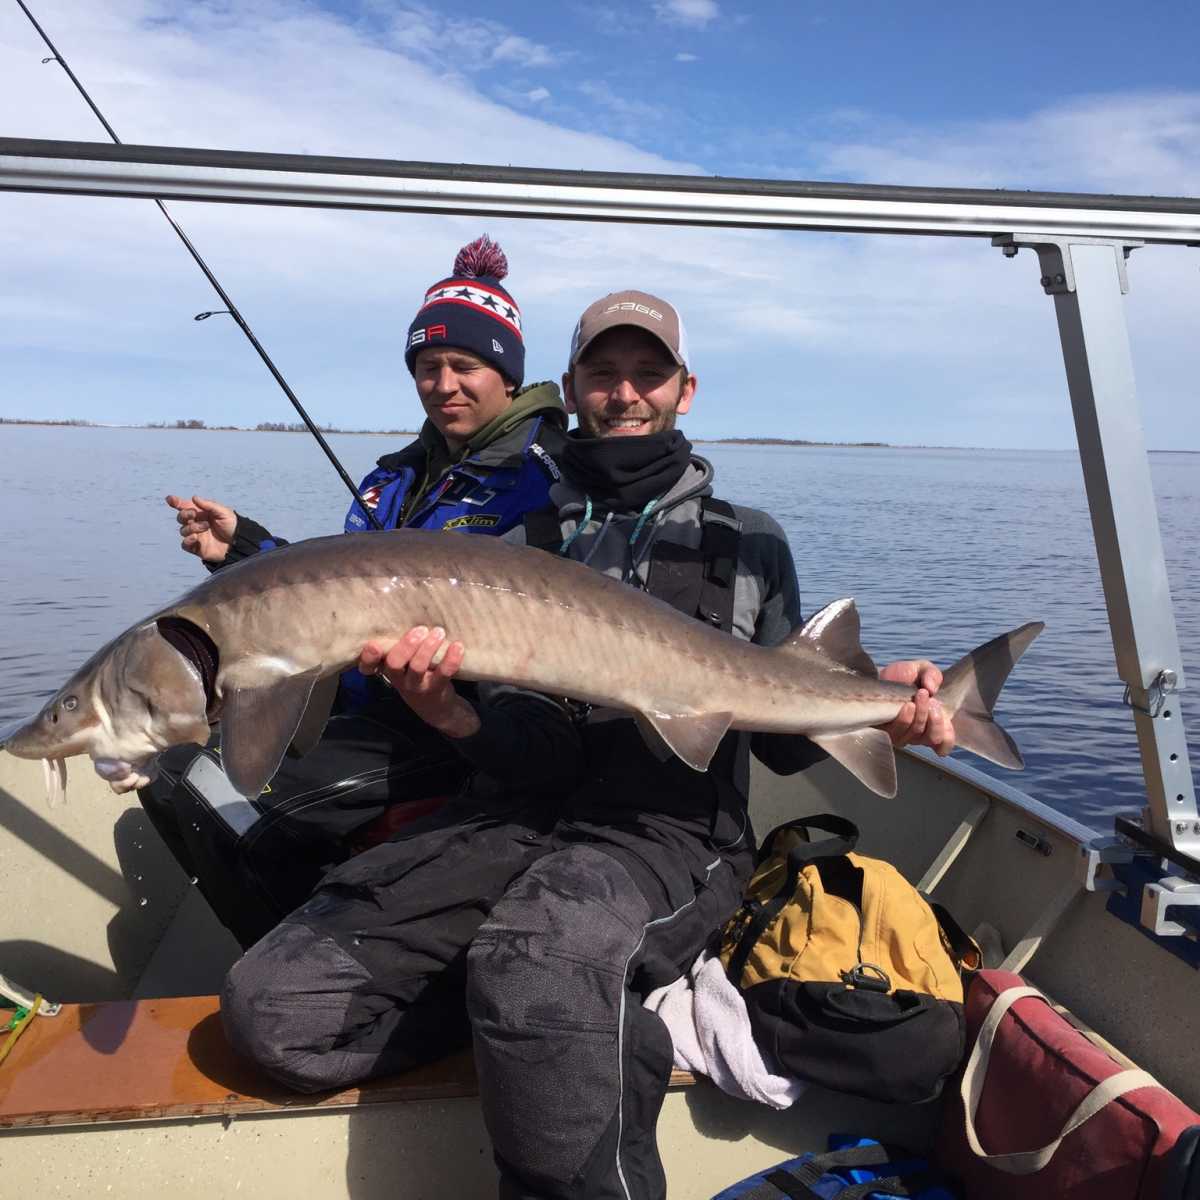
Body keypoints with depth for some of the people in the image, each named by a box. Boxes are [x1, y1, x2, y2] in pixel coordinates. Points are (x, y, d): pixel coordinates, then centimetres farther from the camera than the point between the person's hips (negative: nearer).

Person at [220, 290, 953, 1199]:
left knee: (535, 973, -39)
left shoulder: (749, 543, 13)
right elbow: (522, 751, 5)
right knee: (273, 1007, -14)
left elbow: (783, 738, 11)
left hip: (673, 828, -4)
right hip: (524, 813, 4)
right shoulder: (523, 546, 15)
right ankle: (602, 1003, -5)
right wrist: (449, 712, -17)